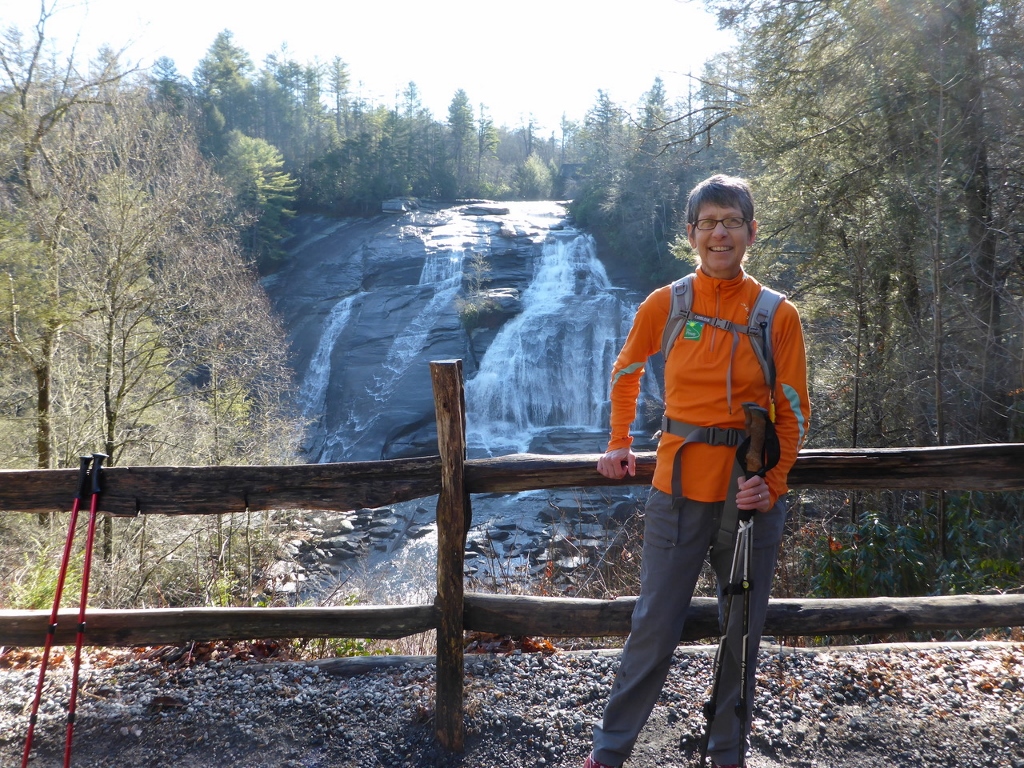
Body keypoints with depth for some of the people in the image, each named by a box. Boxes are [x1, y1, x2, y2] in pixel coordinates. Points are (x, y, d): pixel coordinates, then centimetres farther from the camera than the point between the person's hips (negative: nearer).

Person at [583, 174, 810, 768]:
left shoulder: (779, 316, -3)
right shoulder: (665, 305, -1)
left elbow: (794, 412, 1)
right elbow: (626, 375, 15)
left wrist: (771, 483, -12)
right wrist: (620, 444, 11)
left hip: (751, 497, 1)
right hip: (679, 494, 0)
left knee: (741, 635, 13)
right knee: (654, 631, 5)